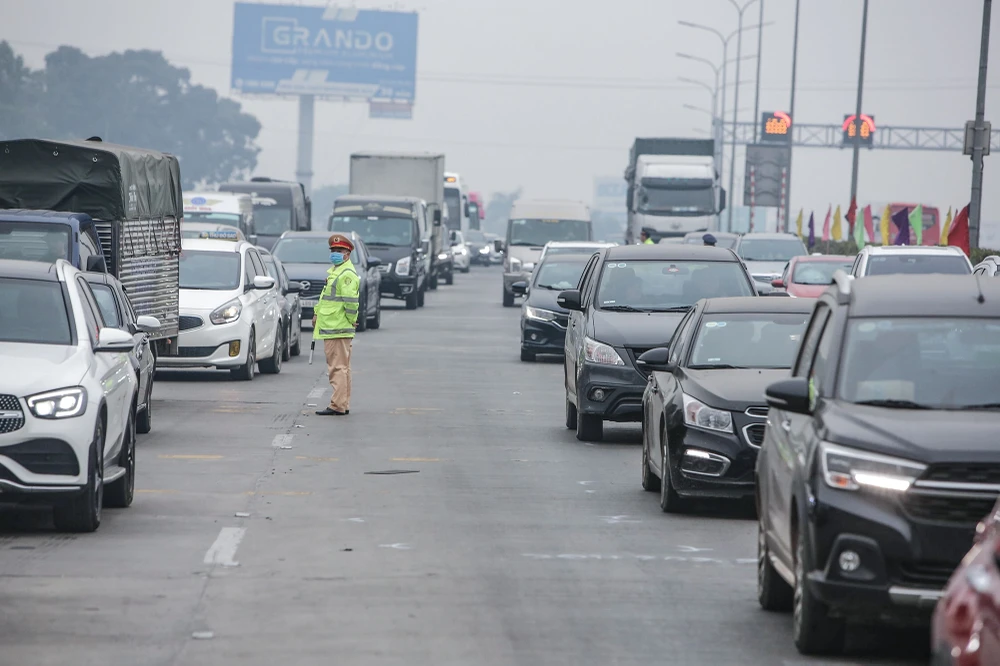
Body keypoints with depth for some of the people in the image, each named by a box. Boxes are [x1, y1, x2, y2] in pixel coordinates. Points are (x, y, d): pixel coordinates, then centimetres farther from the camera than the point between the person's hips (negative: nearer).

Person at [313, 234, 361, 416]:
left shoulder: (347, 274, -15)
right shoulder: (334, 271, 18)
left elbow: (351, 301, -22)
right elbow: (325, 295, 28)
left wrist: (351, 319, -13)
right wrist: (317, 313, 19)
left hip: (338, 329, -11)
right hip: (331, 328, 11)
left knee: (338, 368, -10)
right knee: (341, 368, 13)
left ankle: (338, 406, -11)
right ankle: (343, 405, 19)